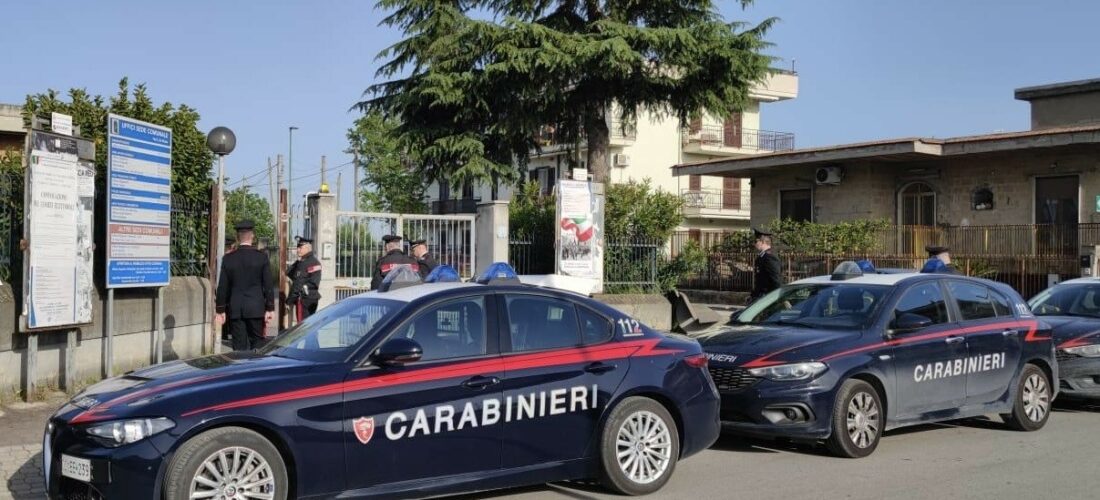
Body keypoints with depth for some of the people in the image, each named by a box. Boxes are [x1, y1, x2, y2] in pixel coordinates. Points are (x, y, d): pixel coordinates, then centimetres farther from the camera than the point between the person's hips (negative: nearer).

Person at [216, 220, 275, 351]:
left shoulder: (228, 258, -1)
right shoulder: (262, 257, -4)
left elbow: (222, 287, 2)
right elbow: (268, 285, -3)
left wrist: (220, 310, 9)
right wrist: (270, 308, 2)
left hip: (235, 309, 1)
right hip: (256, 308, -1)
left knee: (239, 346, 4)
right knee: (257, 342, 8)